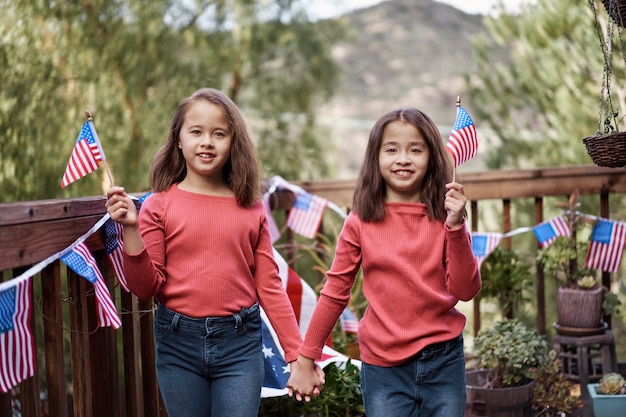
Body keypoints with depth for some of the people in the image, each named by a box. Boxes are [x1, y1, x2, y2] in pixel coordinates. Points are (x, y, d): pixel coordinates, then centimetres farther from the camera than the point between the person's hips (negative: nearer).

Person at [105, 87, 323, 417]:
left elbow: (269, 286, 4)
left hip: (239, 343, 0)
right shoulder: (160, 205, -1)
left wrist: (298, 353, 2)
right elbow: (145, 287, -3)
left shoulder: (250, 208, 2)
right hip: (178, 343, 0)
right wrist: (131, 229, -16)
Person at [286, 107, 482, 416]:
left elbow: (466, 291, -7)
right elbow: (335, 292, 3)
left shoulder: (443, 217, -1)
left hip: (443, 361, 1)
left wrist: (455, 226, -17)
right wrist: (305, 359, 6)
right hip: (383, 367, -1)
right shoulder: (360, 223, -3)